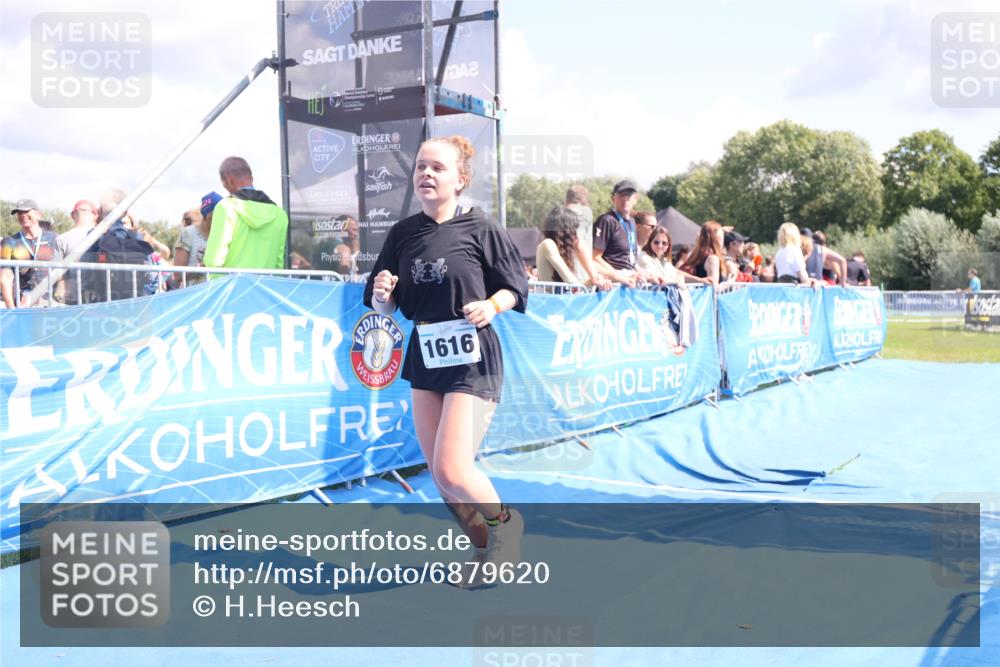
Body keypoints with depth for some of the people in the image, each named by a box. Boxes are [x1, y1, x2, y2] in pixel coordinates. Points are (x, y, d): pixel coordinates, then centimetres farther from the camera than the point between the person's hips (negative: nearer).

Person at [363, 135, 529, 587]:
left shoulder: (480, 229, -7)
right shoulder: (403, 232, 5)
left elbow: (515, 288, 1)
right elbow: (383, 306, 8)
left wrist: (491, 306, -19)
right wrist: (381, 295, -14)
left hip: (473, 360, -6)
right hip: (425, 359, 6)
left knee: (452, 470, -14)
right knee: (438, 474, 10)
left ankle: (506, 523, 18)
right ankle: (489, 552, 32)